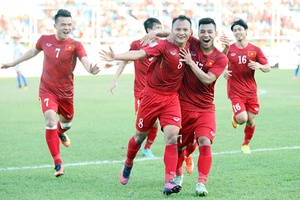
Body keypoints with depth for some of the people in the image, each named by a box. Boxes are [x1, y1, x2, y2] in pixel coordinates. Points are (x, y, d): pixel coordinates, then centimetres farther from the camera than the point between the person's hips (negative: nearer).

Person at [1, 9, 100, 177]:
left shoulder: (75, 45, -14)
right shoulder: (45, 40, -6)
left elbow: (85, 60, -31)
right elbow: (33, 51, 16)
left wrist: (91, 69, -55)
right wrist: (14, 63, 25)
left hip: (66, 92, 1)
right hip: (47, 90, -1)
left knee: (67, 122, 21)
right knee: (51, 122, -20)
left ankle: (61, 133, 62)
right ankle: (58, 163, -14)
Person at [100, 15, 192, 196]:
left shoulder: (189, 48, 0)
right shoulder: (163, 45, -14)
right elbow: (140, 54, -27)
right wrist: (116, 57, -41)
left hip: (172, 98, 3)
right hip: (152, 95, -2)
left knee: (172, 136, -15)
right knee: (140, 136, 13)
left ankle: (169, 181, -18)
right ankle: (128, 164, 42)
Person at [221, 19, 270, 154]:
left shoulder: (255, 50, 0)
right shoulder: (229, 49, -2)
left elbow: (268, 68, -1)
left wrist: (259, 66, -22)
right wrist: (224, 71, -24)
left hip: (251, 91, 2)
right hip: (235, 91, -2)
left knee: (250, 121, 6)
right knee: (242, 118, -17)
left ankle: (246, 144, 31)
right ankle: (235, 118, 21)